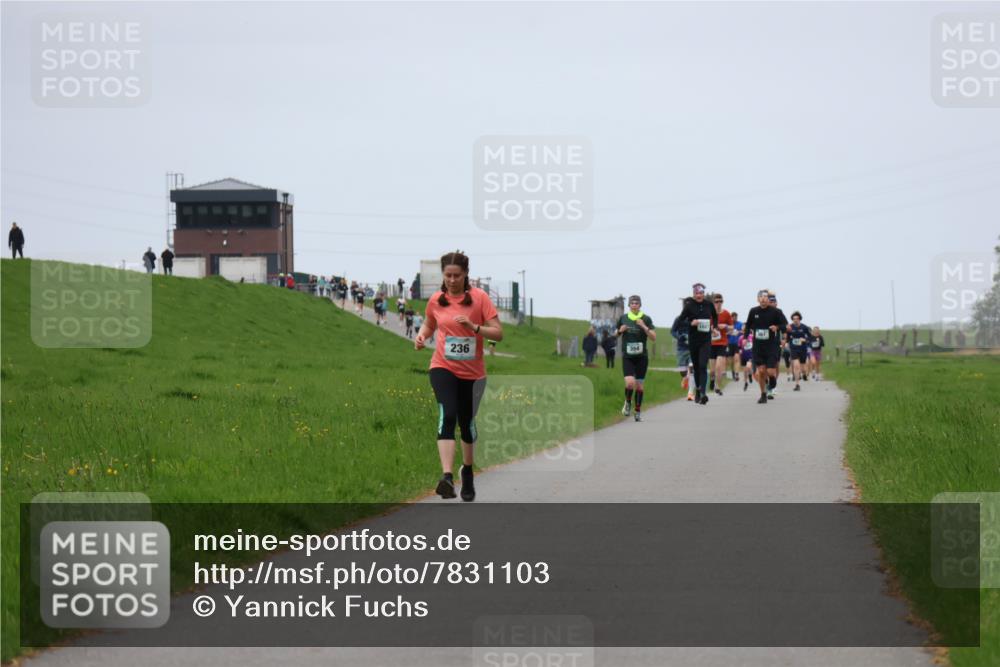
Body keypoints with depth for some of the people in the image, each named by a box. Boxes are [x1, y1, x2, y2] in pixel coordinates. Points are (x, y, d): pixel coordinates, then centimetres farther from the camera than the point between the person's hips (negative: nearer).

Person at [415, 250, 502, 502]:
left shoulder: (479, 297, -7)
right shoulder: (436, 300, 0)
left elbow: (498, 333, -10)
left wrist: (474, 327, -26)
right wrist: (421, 335, -1)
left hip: (472, 372, 0)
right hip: (443, 368, 0)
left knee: (467, 423, 13)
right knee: (447, 416, -23)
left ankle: (467, 471, 40)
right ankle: (447, 476, -35)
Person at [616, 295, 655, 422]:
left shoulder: (646, 319, -1)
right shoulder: (623, 318, 4)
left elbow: (653, 337, -6)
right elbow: (615, 334, 16)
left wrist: (644, 327, -18)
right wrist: (620, 331, -5)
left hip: (642, 357, 0)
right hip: (627, 357, 0)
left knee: (639, 385, 4)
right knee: (630, 383, -17)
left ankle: (638, 411, 18)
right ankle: (628, 403, 12)